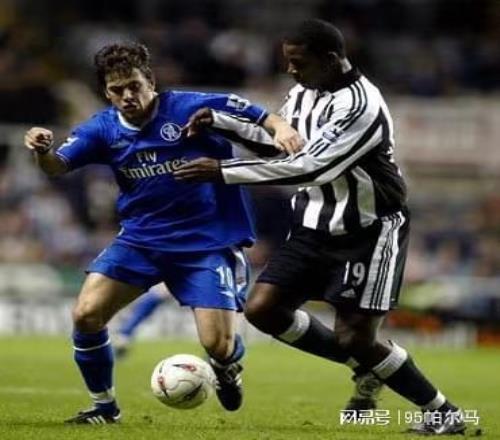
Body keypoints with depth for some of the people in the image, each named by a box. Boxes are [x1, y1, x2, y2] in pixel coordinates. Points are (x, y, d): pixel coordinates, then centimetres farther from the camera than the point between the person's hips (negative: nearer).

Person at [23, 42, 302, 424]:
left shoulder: (191, 107, -14)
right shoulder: (103, 128, -1)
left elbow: (259, 117, -12)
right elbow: (58, 166, -12)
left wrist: (281, 128, -34)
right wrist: (42, 151, -35)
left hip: (208, 243, -4)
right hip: (141, 239, 4)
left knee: (218, 345, -12)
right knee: (87, 314, -13)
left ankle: (228, 368, 30)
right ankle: (104, 406, 9)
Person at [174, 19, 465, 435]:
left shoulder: (361, 106, -26)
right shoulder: (302, 93, 1)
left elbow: (309, 167, -30)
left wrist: (224, 171, -28)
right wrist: (218, 120, 7)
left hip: (368, 233, -8)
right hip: (315, 227, 8)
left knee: (353, 337, -11)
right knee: (262, 308, -4)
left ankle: (443, 414, 7)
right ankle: (367, 366, 13)